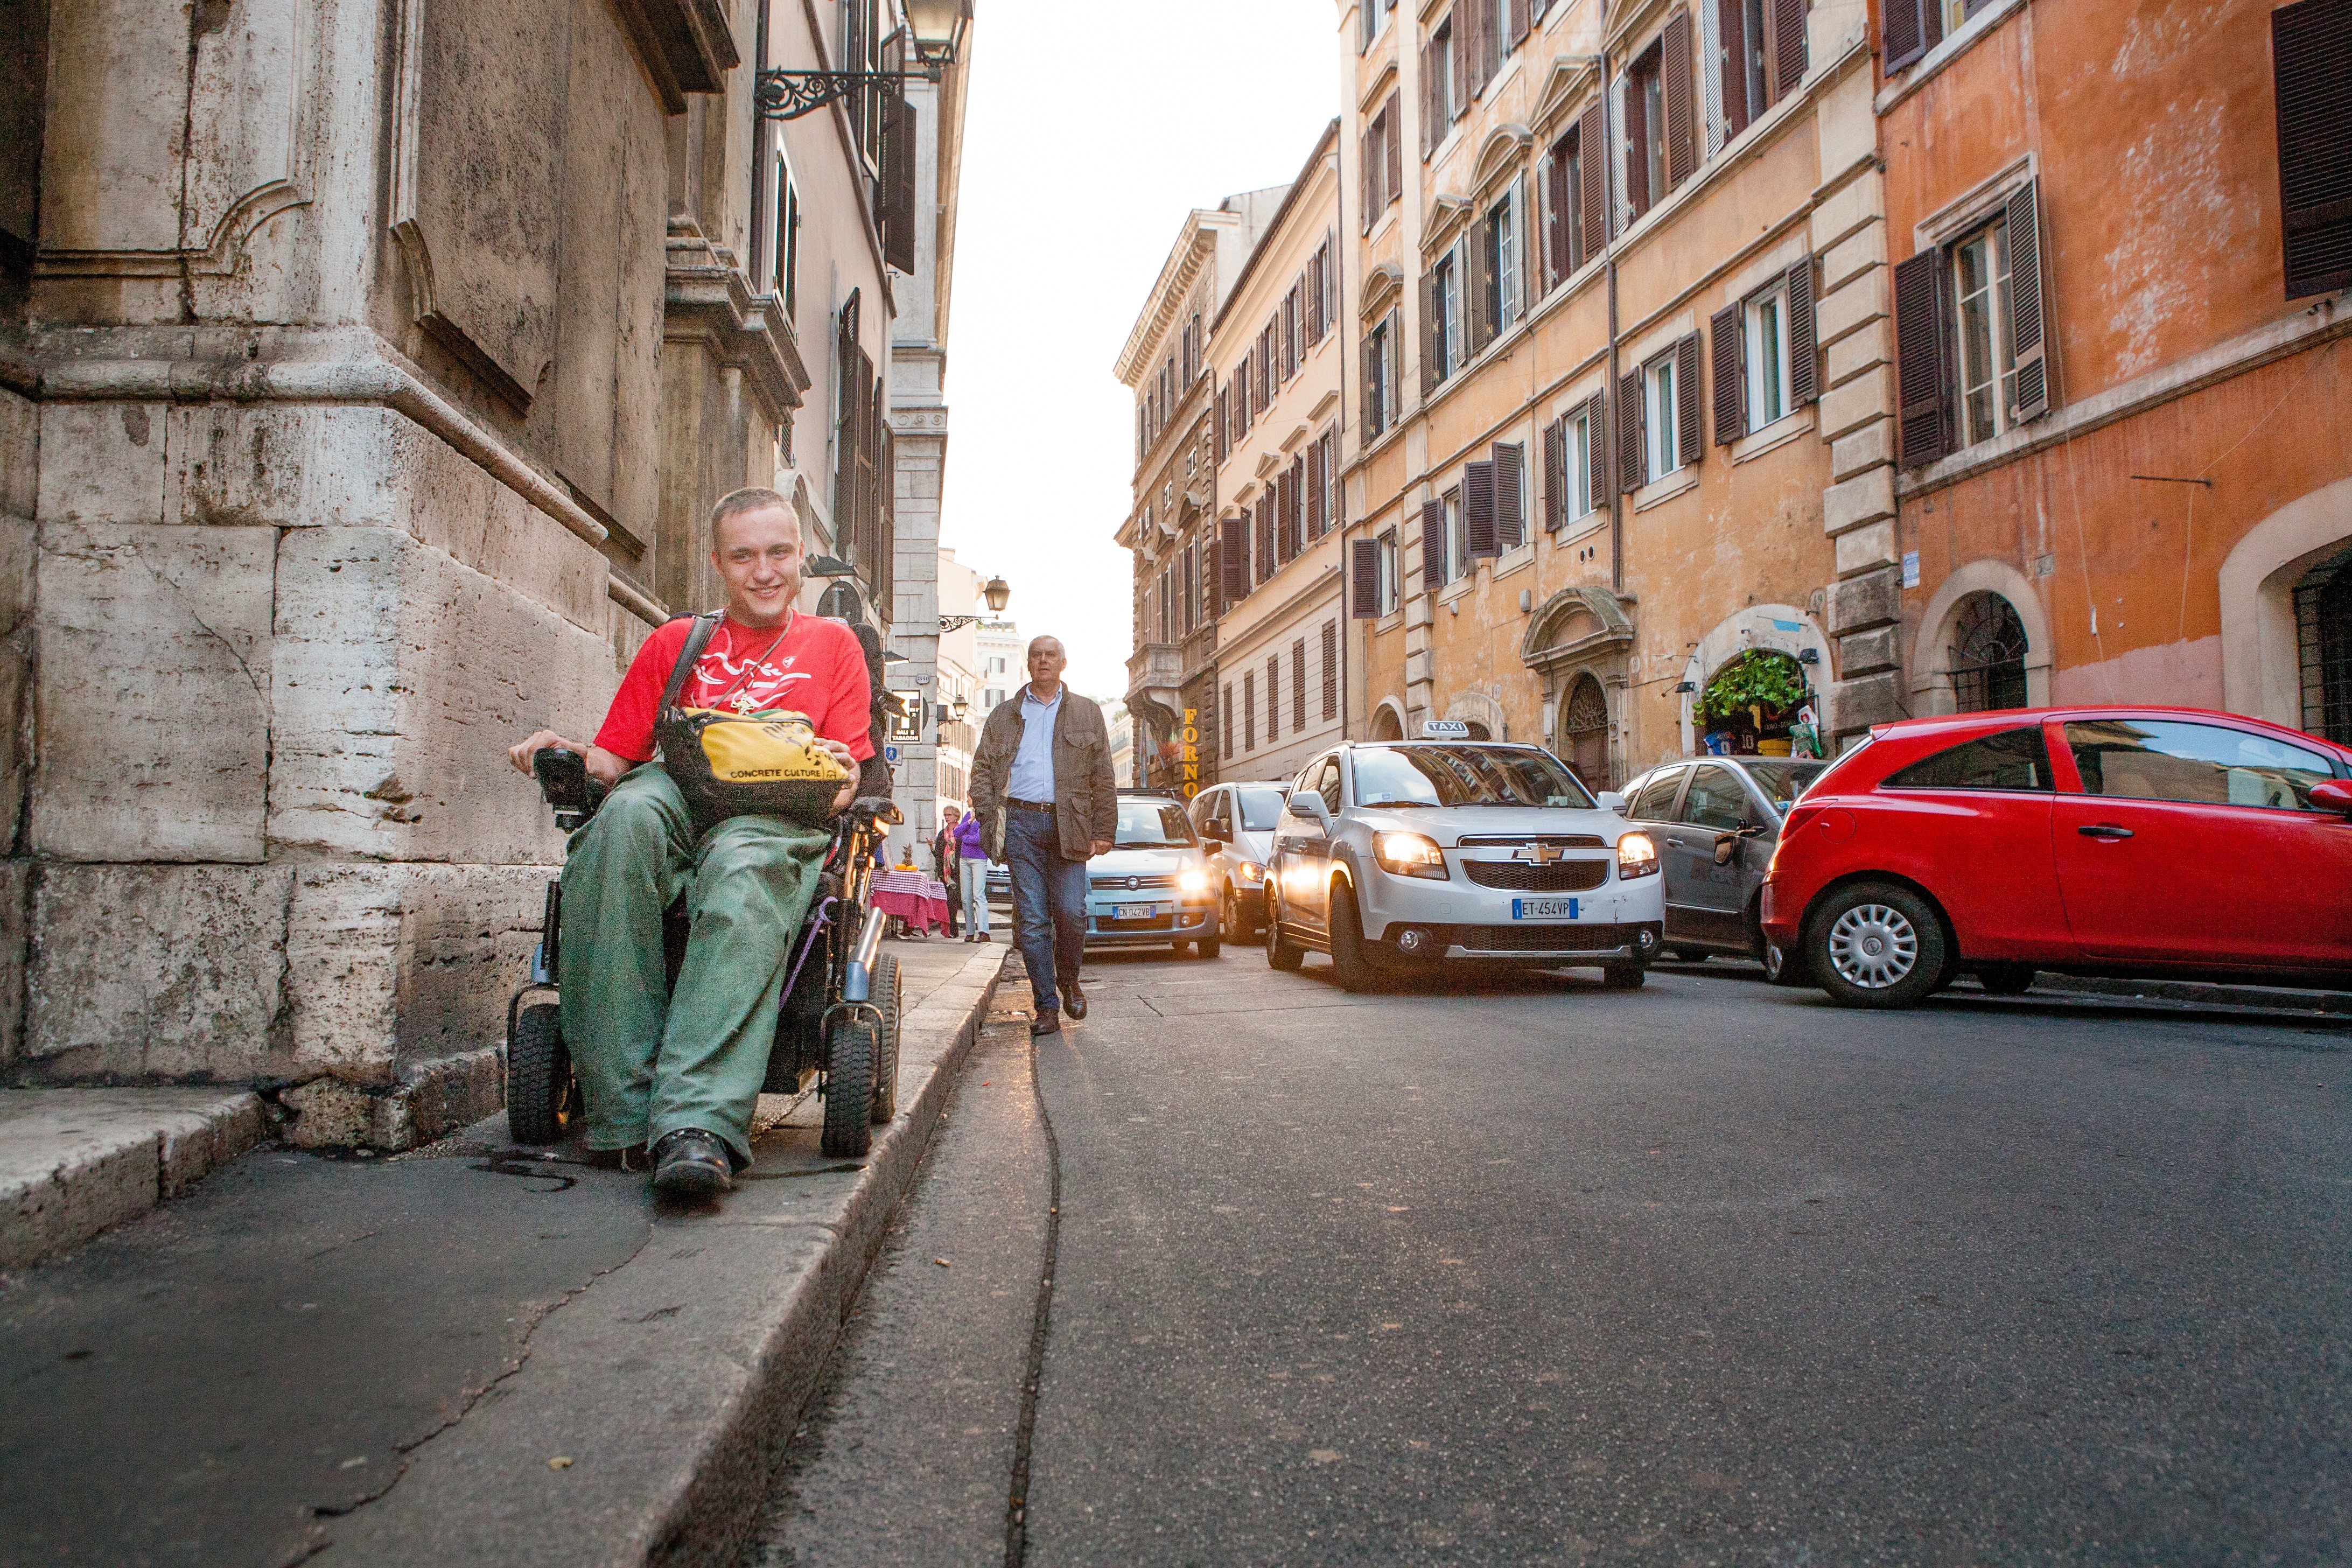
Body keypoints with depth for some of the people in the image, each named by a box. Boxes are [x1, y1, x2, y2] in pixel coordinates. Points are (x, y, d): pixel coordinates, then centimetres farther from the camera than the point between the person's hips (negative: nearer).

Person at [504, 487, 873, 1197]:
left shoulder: (832, 643, 22)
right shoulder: (676, 643, 26)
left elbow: (845, 780, 13)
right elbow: (617, 757, 18)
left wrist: (840, 779, -12)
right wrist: (567, 753, -5)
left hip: (778, 820, -2)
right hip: (676, 798, 2)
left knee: (741, 873, -40)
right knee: (624, 815, -36)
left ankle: (697, 1121, -52)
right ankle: (624, 1107, -37)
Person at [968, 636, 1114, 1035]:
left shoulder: (1087, 714, 15)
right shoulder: (1005, 715, 17)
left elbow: (1103, 778, 11)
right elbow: (982, 769, 12)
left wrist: (1102, 831, 2)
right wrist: (990, 820, -3)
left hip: (1068, 825, 0)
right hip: (1021, 822, 1)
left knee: (1071, 912, -8)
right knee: (1031, 918, -2)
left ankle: (1068, 980, 20)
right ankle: (1047, 1006, 4)